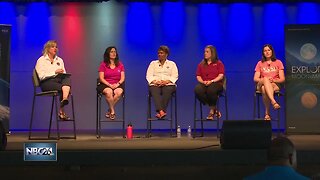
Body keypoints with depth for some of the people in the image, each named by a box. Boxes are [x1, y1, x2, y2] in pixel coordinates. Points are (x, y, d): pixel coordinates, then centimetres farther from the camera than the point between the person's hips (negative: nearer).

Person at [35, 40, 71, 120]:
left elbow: (65, 74, 17)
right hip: (47, 82, -4)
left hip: (60, 80, 4)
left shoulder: (59, 60, 25)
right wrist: (55, 72, -14)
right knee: (62, 87, -34)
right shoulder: (41, 60, 7)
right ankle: (61, 111, -31)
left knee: (67, 78, -33)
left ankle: (64, 99, -51)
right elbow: (42, 76, -6)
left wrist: (62, 73, -7)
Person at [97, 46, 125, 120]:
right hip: (105, 85, -2)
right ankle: (112, 111, -21)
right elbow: (101, 78, -2)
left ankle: (109, 110, -17)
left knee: (119, 92, -33)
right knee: (109, 92, -37)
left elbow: (122, 78, 7)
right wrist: (110, 85, -16)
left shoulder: (120, 64, 12)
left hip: (117, 85, 2)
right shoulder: (103, 64, 4)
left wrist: (118, 84, -13)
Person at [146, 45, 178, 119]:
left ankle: (159, 112, -49)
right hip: (155, 84, 1)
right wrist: (155, 81, -12)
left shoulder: (172, 64, 20)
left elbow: (174, 76, 7)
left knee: (167, 91, -37)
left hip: (168, 84, -1)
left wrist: (166, 81, -13)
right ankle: (161, 111, -54)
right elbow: (149, 75, 10)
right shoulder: (153, 63, 23)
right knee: (155, 92, -36)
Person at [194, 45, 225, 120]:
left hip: (216, 84, -3)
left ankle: (212, 110, -17)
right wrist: (203, 81, -10)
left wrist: (211, 81, -17)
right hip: (204, 84, 3)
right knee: (197, 89, -33)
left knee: (211, 89, -41)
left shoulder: (219, 63, 10)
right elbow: (198, 76, 12)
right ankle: (215, 109, -22)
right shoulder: (201, 64, 20)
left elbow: (221, 76, -1)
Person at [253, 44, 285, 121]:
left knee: (265, 89, -38)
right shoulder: (260, 63, 16)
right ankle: (273, 101, -56)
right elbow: (255, 79, 6)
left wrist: (273, 80, -15)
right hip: (261, 85, 0)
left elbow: (282, 79, 6)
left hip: (275, 85, 0)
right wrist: (265, 79, -14)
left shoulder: (278, 62, 14)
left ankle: (267, 113, -39)